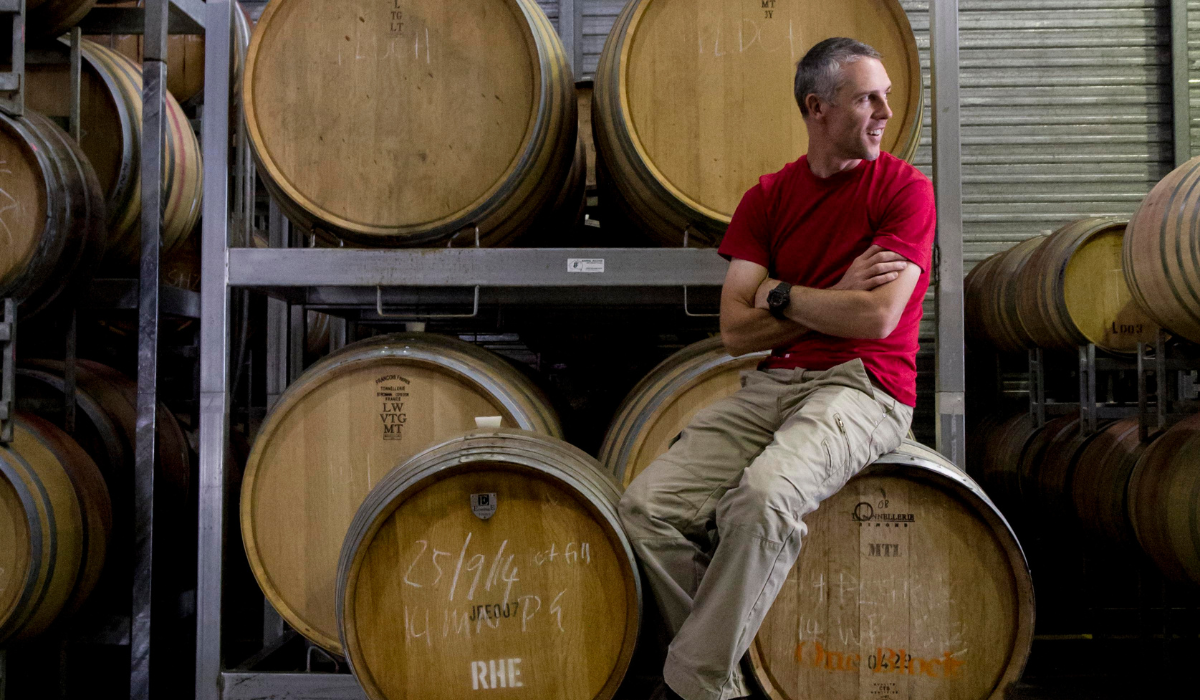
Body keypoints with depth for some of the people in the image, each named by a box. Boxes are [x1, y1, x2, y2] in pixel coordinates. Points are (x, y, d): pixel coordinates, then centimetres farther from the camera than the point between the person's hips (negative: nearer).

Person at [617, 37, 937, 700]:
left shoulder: (904, 188, 0)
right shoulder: (767, 197, 11)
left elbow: (876, 318, -14)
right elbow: (736, 331, 2)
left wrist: (781, 295, -3)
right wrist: (834, 297, -5)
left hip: (861, 387, -5)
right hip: (770, 384, 5)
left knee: (765, 494, -34)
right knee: (647, 504, -13)